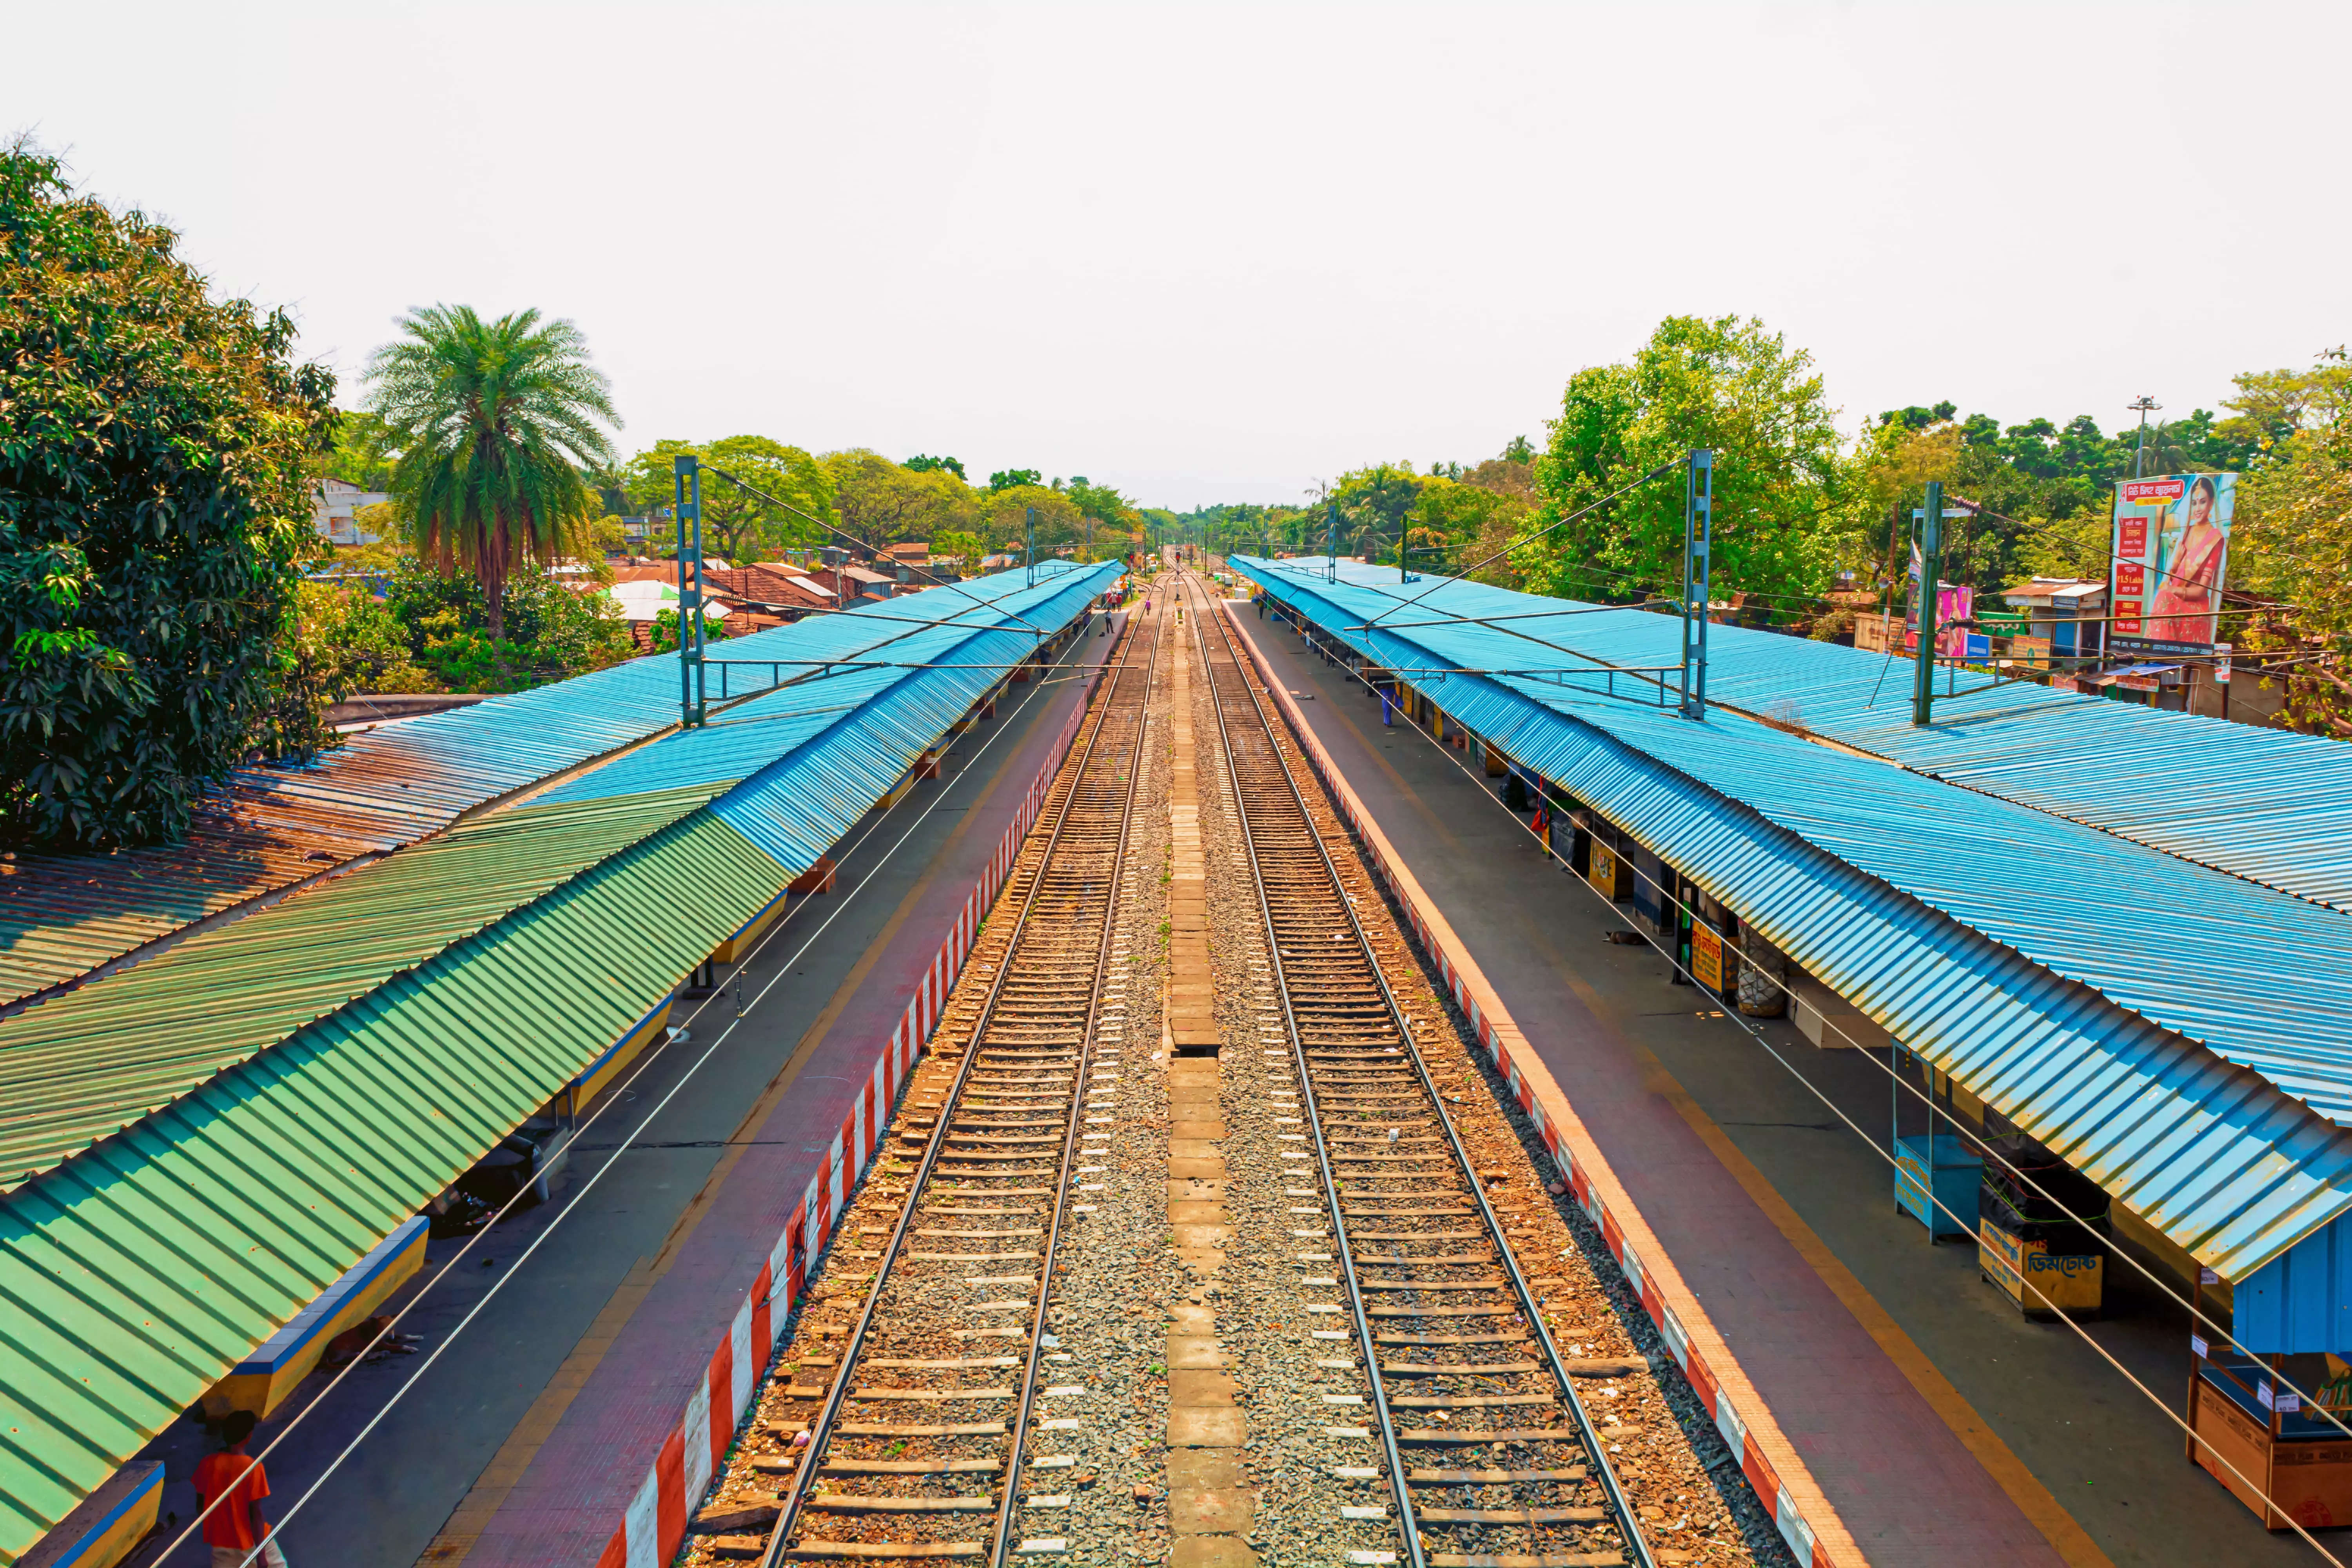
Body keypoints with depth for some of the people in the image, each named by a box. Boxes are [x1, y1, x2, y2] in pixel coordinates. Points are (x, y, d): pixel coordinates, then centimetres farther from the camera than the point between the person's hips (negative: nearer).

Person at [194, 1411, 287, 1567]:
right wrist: (261, 1553, -14)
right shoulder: (253, 1467, -22)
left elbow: (200, 1503, 2)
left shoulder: (208, 1463, -9)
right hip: (250, 1540, -4)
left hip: (220, 1540, 4)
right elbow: (256, 1513, -19)